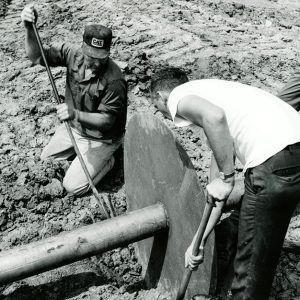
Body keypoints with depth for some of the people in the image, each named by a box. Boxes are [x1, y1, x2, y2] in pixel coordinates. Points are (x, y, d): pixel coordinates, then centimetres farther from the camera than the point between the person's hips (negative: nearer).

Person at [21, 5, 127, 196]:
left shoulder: (114, 80, -33)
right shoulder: (73, 54, -17)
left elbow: (107, 120, -28)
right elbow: (37, 57, -16)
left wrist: (75, 114, -44)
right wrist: (29, 28, -34)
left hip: (101, 138, -6)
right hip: (74, 126, 7)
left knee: (73, 186, -5)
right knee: (45, 160, 21)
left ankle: (106, 160, 14)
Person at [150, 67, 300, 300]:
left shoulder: (178, 96, 7)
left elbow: (214, 116, -21)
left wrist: (226, 178, -10)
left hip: (274, 162, -10)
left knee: (252, 262, 9)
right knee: (266, 249, 26)